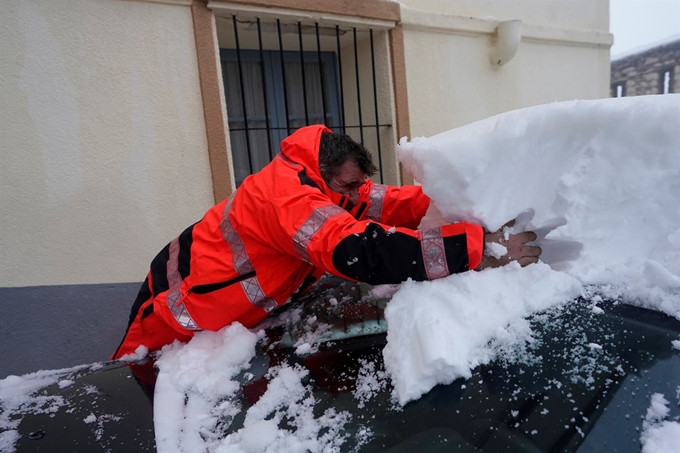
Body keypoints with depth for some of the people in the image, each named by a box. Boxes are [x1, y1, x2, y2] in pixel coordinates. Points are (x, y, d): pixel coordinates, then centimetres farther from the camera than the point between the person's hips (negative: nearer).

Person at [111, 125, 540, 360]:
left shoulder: (314, 183, -10)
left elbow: (388, 204, -15)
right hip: (183, 309, -7)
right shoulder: (287, 194, -38)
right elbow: (361, 251, -50)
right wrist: (479, 249, -50)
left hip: (230, 310, 7)